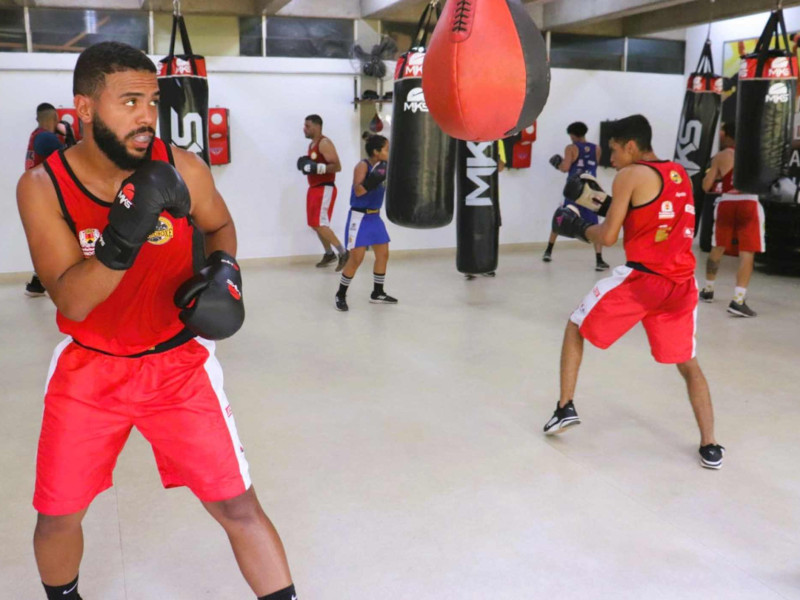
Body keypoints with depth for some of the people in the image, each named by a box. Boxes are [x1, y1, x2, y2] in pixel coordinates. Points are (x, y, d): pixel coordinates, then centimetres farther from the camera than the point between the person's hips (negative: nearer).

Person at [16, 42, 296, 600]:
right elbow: (71, 302, -20)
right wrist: (124, 236, -36)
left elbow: (220, 226, 8)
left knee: (237, 506, -3)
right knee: (57, 514, 13)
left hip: (178, 364, -1)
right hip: (89, 368, 1)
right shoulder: (42, 186, -14)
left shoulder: (183, 169, -13)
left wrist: (224, 270, -13)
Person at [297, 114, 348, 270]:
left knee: (320, 224, -15)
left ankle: (343, 252, -5)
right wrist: (306, 165, 6)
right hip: (314, 188, 10)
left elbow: (337, 166, -21)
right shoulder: (312, 144, 15)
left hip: (325, 189, -10)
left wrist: (317, 167, -30)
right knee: (315, 224, 12)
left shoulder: (325, 143, -14)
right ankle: (329, 254, 24)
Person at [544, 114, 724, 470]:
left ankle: (565, 407, 13)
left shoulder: (630, 175, -4)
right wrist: (610, 205, 20)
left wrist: (578, 228, 10)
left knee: (576, 328, 16)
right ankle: (710, 447, 12)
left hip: (640, 278, -5)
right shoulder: (680, 174, 16)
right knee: (689, 365, 18)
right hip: (681, 283, 6)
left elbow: (608, 237, -9)